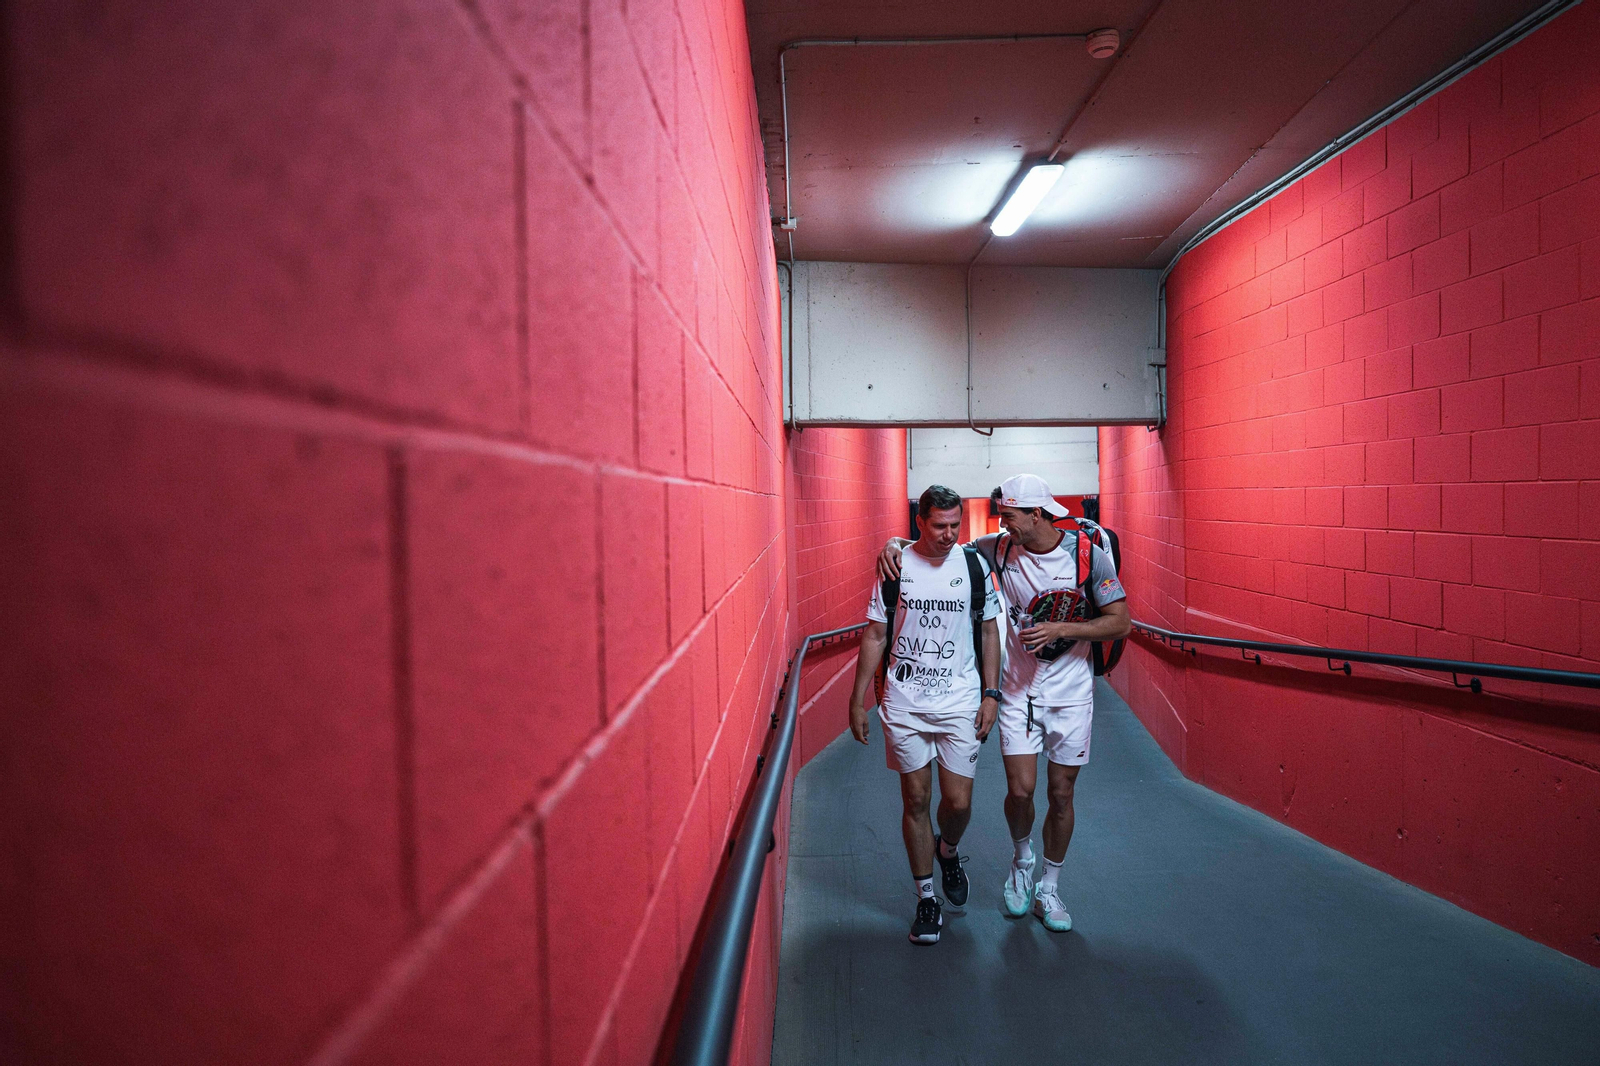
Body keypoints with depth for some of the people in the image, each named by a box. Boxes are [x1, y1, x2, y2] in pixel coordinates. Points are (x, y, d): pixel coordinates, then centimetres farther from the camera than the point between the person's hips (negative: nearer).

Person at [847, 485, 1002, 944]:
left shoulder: (975, 567, 0)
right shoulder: (896, 567, -3)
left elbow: (989, 631, 8)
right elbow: (875, 635, 3)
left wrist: (991, 693, 1)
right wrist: (857, 700, 2)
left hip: (960, 700, 0)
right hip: (904, 703, 0)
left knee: (958, 802, 1)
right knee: (915, 800, 6)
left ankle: (947, 852, 36)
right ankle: (926, 898, 23)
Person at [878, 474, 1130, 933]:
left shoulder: (1088, 554, -11)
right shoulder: (1000, 548, -6)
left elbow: (1120, 622, -8)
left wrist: (1060, 629, -19)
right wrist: (896, 543, -16)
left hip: (1071, 693, -1)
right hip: (1019, 690, 1)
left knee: (1061, 794, 7)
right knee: (1020, 790, -4)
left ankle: (1049, 888, 28)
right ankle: (1021, 859, 30)